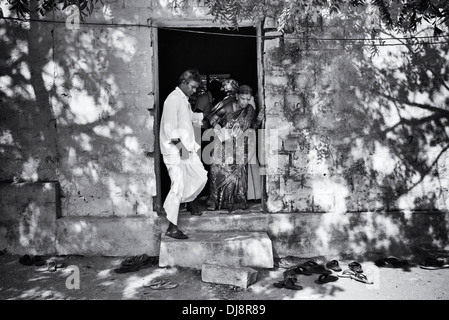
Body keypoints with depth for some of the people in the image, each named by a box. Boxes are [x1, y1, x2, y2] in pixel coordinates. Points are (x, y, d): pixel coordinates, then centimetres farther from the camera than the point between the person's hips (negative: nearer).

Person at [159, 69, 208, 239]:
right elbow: (169, 127, -21)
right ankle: (172, 227, -3)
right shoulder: (173, 99, -14)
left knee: (201, 176, 14)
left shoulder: (185, 100, 15)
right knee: (178, 187, -11)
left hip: (187, 148, 10)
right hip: (174, 150, -10)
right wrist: (180, 145, -22)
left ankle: (189, 200, 42)